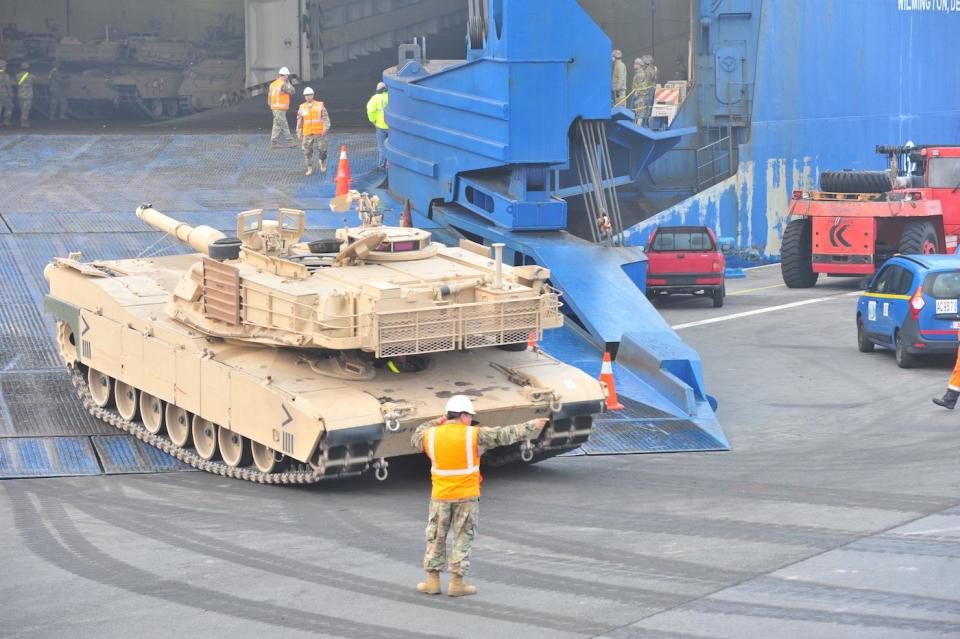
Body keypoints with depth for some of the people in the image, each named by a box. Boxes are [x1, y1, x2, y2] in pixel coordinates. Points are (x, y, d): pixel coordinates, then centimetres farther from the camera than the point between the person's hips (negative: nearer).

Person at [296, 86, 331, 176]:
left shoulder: (320, 106, 2)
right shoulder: (302, 108, 9)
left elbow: (326, 118, 1)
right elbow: (299, 122, 14)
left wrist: (326, 128, -12)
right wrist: (299, 133, 12)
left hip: (319, 133, -2)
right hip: (307, 134, 2)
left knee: (321, 150, -1)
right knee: (307, 151, -3)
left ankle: (323, 164, 27)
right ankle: (310, 169, 7)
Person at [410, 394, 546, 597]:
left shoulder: (431, 435, -1)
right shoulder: (474, 435, -9)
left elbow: (416, 437, 22)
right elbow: (504, 435, -3)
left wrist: (434, 423, 28)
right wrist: (531, 428, 5)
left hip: (440, 497, 2)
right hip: (467, 496, -2)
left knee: (436, 538, 13)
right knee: (463, 539, 6)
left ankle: (432, 581, 15)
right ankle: (456, 583, 5)